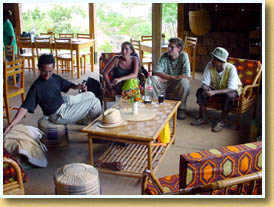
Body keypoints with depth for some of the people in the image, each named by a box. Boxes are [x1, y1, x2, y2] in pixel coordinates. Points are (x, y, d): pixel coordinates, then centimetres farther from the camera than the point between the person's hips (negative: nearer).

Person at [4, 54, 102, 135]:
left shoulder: (55, 77, -6)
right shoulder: (36, 87, -27)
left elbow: (67, 85, 9)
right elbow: (25, 107, -30)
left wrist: (77, 86, -13)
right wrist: (11, 125, -39)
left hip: (64, 101, 8)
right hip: (60, 115, -8)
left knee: (90, 95, 23)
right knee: (95, 102, -8)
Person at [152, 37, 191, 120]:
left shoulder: (184, 56, -9)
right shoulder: (164, 56, -5)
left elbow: (187, 76, -17)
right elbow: (156, 72, -15)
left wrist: (169, 77, -22)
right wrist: (171, 77, -26)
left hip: (178, 85, -1)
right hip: (165, 85, 2)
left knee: (184, 81, -34)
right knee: (153, 79, -25)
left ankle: (181, 108, -15)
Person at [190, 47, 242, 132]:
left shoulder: (231, 68, -28)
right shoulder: (209, 66, -17)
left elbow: (231, 89, -33)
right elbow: (205, 83, -14)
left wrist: (214, 92, -46)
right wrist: (205, 88, -40)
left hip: (231, 90, -4)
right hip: (215, 88, 4)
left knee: (229, 96, -37)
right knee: (200, 91, -19)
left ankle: (221, 122, -21)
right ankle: (203, 117, -10)